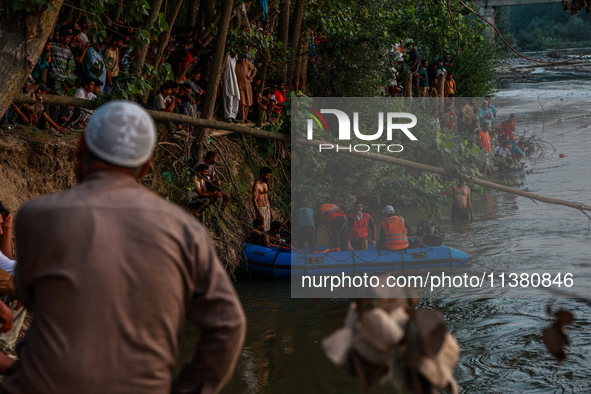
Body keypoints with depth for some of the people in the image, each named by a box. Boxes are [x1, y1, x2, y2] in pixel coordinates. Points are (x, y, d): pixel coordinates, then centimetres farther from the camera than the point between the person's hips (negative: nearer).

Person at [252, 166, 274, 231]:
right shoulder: (256, 185, -17)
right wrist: (259, 213, -24)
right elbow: (254, 200, -20)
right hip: (260, 209, -9)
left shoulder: (265, 184, 11)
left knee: (267, 230, 9)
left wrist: (271, 211, 17)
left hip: (267, 209, 9)